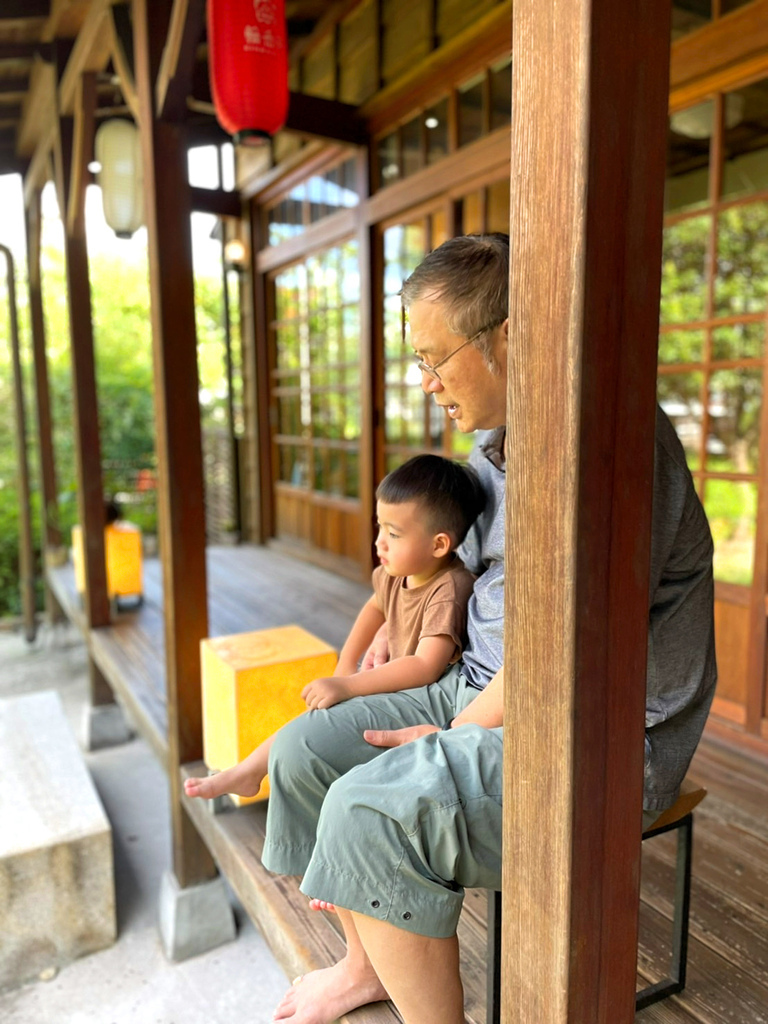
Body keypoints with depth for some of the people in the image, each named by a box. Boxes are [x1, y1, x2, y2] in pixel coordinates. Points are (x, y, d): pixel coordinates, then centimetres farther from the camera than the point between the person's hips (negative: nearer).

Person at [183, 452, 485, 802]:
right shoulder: (397, 572, -4)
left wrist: (347, 687, -42)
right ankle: (250, 770, 17)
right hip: (398, 680, 8)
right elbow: (376, 605, 17)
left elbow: (426, 667, -38)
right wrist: (346, 664, 11)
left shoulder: (448, 591, -29)